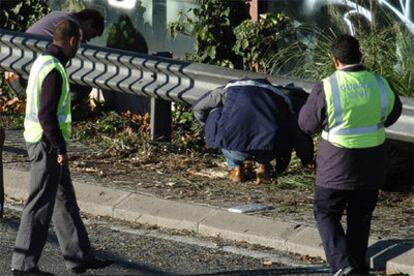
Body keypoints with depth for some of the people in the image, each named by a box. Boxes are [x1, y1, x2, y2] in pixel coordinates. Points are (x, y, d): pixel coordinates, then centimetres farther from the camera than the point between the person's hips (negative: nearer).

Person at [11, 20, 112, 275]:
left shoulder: (42, 62, 11)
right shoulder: (53, 71, -20)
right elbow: (47, 115, -25)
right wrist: (61, 149, -19)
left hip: (44, 143, 10)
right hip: (48, 144, -10)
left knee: (65, 200, 16)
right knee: (41, 206, -4)